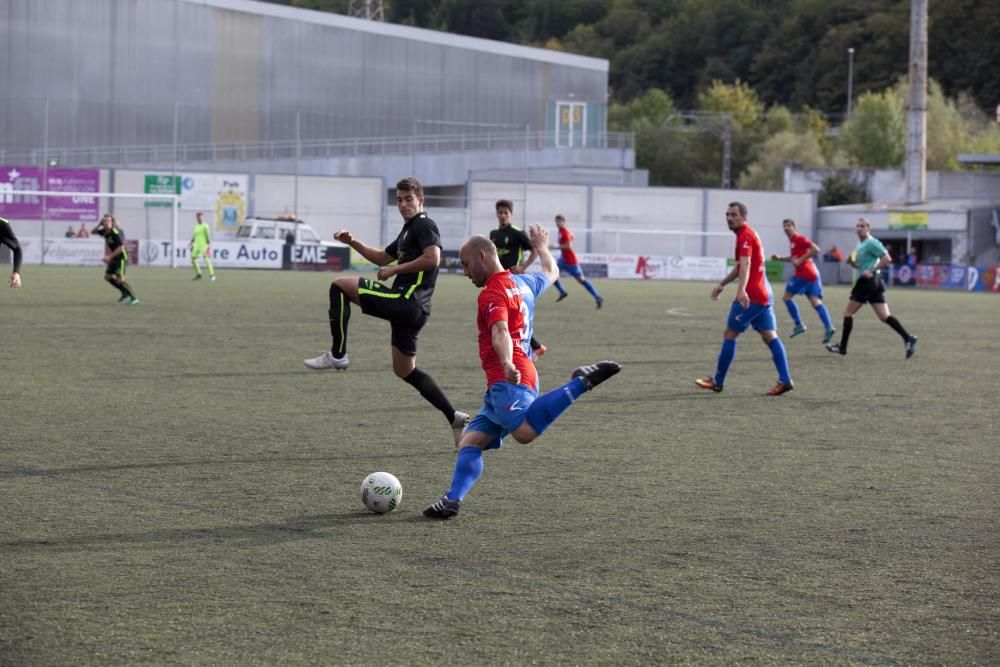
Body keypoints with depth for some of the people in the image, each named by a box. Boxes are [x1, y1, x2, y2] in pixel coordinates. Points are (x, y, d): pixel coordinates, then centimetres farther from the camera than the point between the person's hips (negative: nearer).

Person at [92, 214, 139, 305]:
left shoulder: (115, 233, -22)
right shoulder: (105, 232, 3)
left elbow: (121, 247, -25)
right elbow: (93, 232, 16)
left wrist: (110, 256, -22)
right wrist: (99, 224, -3)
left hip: (122, 257, -9)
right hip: (114, 258, 9)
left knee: (119, 280, -15)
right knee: (108, 276, 14)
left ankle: (134, 298, -8)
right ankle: (125, 293, 24)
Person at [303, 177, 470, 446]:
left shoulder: (424, 225, -5)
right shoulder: (408, 230, 25)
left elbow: (432, 258, -22)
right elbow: (383, 257, 36)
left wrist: (395, 270, -16)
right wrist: (352, 242, 25)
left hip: (406, 301, -10)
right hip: (409, 309, 10)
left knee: (340, 285, -9)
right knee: (405, 371, 16)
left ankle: (337, 354, -11)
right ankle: (454, 418, 14)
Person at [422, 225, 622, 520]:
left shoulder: (493, 293, -6)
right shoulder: (523, 283, 22)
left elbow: (501, 332, -25)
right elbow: (551, 272, 44)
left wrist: (508, 364, -42)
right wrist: (542, 248, 64)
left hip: (508, 381, -11)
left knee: (525, 431, -35)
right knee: (470, 442, 5)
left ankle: (583, 381, -29)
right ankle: (453, 499, -11)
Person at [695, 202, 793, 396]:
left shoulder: (745, 236, -13)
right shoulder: (748, 234, 19)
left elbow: (745, 265, -30)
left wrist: (741, 290, -44)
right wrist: (722, 284, 38)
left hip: (751, 296, -10)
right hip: (764, 294, 10)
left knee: (729, 335, 0)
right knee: (770, 337, 3)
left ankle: (717, 381, 7)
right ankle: (784, 380, -6)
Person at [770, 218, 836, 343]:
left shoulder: (798, 238, -8)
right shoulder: (793, 240, 20)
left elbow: (816, 249, -18)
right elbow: (793, 258, 34)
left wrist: (800, 260, -18)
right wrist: (780, 258, 22)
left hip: (803, 273, -9)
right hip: (812, 273, 9)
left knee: (787, 296, 1)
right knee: (816, 302, 0)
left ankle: (799, 324, 1)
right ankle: (829, 327, -13)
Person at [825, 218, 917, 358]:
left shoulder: (871, 243, -10)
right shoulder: (860, 245, 20)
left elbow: (886, 258, -16)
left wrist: (872, 271, -20)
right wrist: (852, 262, 8)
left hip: (868, 281, -10)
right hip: (874, 283, 10)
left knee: (848, 312, 1)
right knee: (885, 316, 2)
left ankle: (842, 347, 7)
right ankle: (908, 338, -9)